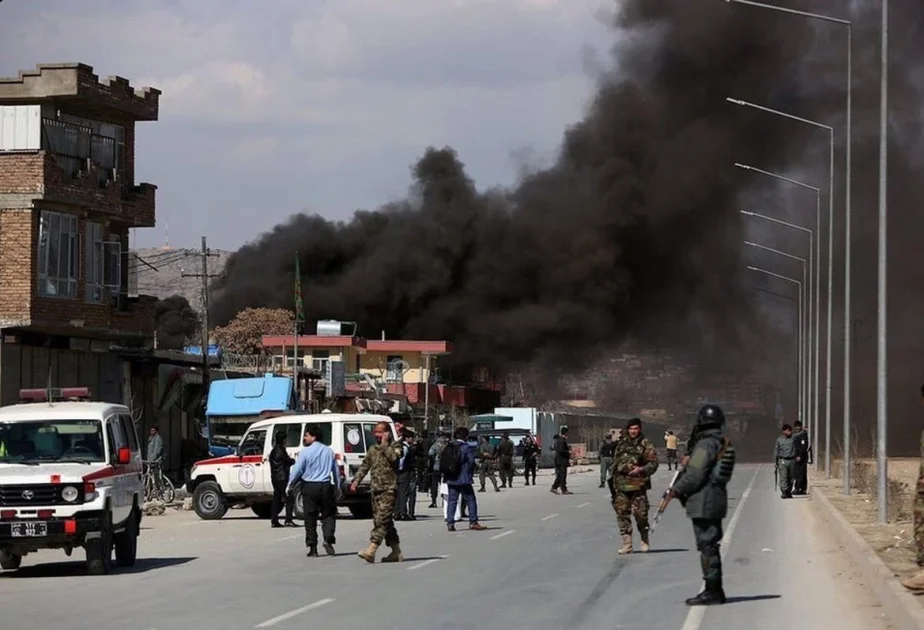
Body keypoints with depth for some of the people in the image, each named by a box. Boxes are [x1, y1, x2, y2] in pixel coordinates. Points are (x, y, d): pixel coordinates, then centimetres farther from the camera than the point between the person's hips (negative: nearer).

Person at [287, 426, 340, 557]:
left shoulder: (305, 452, -8)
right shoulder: (329, 451, 6)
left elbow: (297, 470, -7)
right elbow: (336, 471, 11)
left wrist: (289, 486, 4)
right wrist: (337, 487, 20)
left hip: (309, 487, -3)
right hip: (326, 486, 3)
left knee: (310, 518, 4)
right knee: (328, 514, 12)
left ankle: (312, 548, 4)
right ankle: (328, 539, -9)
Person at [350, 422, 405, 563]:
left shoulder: (395, 447, -2)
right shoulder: (373, 450, 17)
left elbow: (393, 457, -22)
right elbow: (364, 466, 18)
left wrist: (385, 444, -13)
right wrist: (356, 481, 6)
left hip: (389, 489, -7)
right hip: (376, 489, 7)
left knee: (381, 519, -15)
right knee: (386, 521, 9)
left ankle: (371, 550, -25)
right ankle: (396, 552, 17)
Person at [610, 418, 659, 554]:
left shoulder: (645, 445, 0)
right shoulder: (621, 444, 15)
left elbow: (653, 463, -5)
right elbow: (615, 463, 21)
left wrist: (641, 469, -21)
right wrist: (614, 482, 19)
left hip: (638, 485, -5)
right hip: (621, 485, 5)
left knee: (640, 513, -3)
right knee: (622, 513, -1)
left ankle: (644, 541, 16)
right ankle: (627, 544, 3)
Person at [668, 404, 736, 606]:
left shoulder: (705, 445, -16)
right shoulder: (724, 444, 13)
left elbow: (695, 475, -20)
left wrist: (676, 490, -7)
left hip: (703, 503, -10)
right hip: (718, 498, 10)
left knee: (707, 546, -6)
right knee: (711, 545, 15)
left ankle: (712, 591, -6)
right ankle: (715, 590, 20)